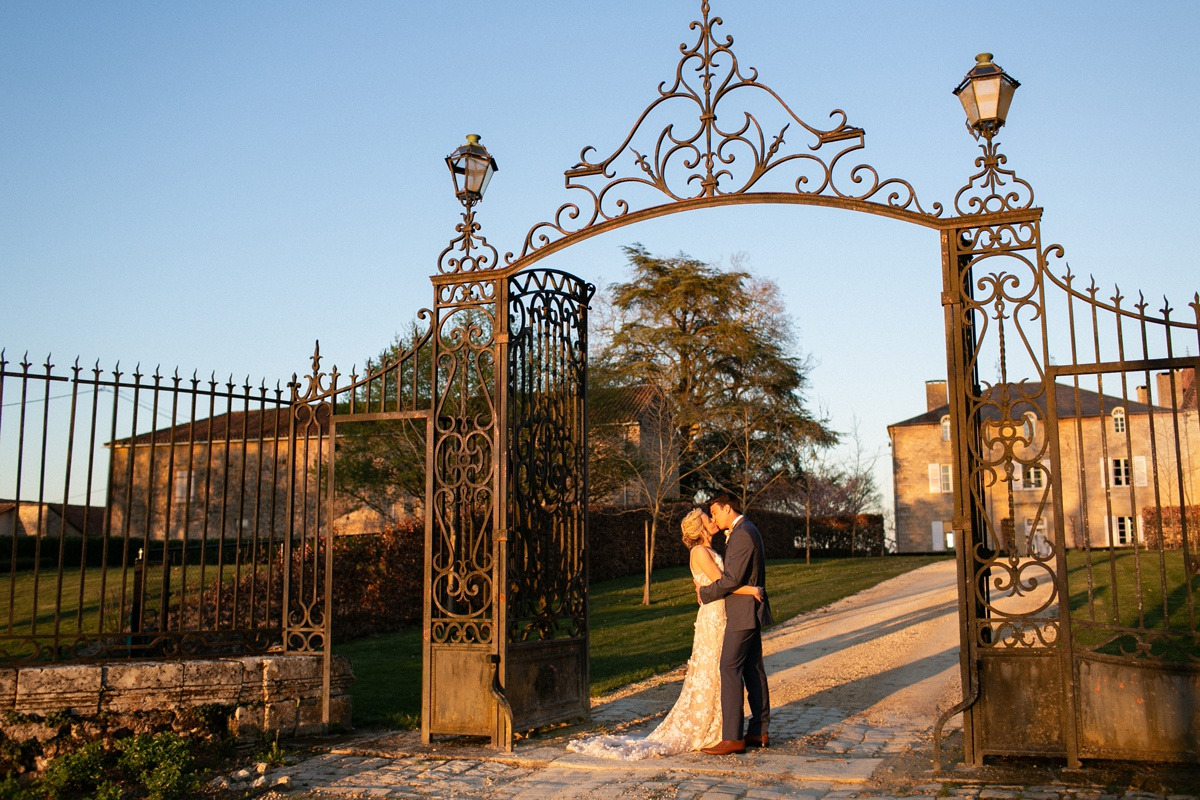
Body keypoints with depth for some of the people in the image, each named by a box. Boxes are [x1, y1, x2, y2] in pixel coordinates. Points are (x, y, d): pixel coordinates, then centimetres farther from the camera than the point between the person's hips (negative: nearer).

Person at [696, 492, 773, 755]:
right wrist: (707, 587, 10)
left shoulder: (743, 535, -18)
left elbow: (732, 579, -23)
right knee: (752, 669, 12)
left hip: (743, 613, -11)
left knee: (730, 669, -10)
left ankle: (733, 738, -10)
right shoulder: (744, 531, 15)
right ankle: (759, 731, 18)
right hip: (750, 614, 11)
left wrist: (705, 593, -10)